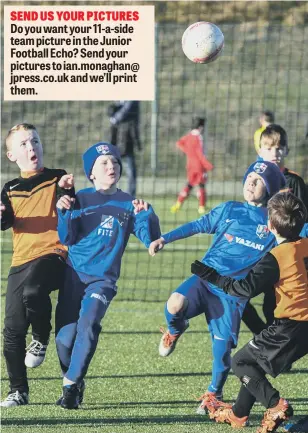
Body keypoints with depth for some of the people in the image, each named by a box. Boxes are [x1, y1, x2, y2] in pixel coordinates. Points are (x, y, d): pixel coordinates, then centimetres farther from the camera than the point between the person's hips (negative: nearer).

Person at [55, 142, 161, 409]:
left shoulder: (128, 204, 7)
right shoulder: (81, 199, 6)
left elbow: (150, 240, -1)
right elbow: (67, 238, -3)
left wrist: (146, 215, -19)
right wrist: (63, 212, -19)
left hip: (103, 278, -1)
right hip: (73, 274, 1)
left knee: (87, 325, -24)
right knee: (65, 336, -5)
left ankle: (71, 386, -20)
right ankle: (74, 384, 19)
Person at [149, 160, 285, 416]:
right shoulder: (230, 210, 11)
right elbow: (198, 226, 13)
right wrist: (165, 239, 5)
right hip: (205, 278, 0)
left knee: (223, 348, -5)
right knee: (175, 303, -30)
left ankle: (214, 395, 23)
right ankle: (176, 329, 9)